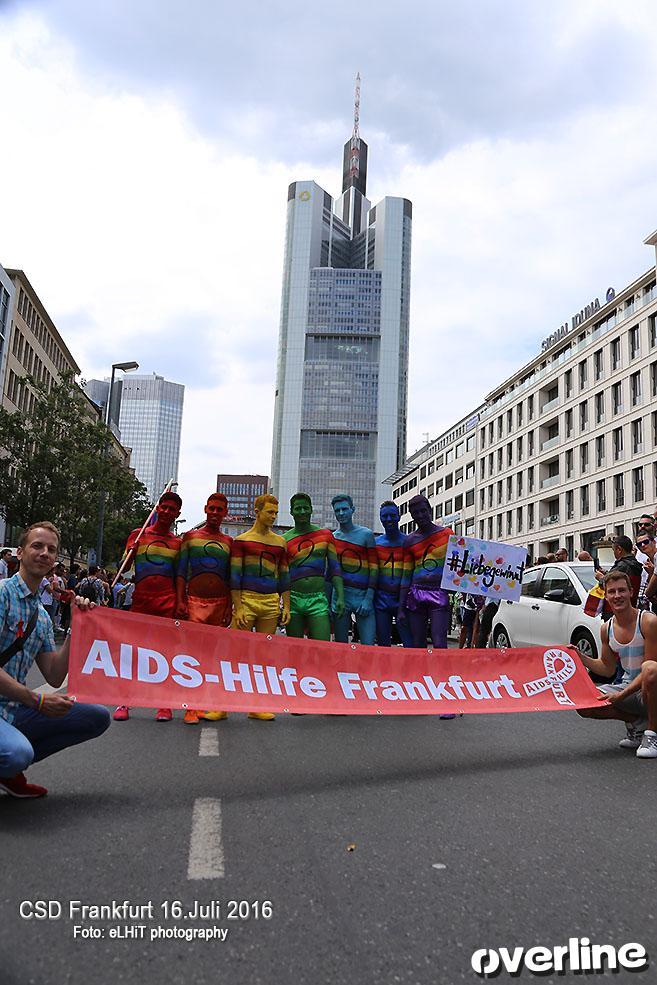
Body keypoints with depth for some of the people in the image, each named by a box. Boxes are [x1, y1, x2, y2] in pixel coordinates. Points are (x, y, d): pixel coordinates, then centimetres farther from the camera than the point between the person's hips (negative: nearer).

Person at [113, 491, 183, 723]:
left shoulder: (178, 543, 12)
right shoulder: (138, 535, 9)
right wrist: (130, 554, -15)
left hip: (167, 601, 1)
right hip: (141, 599, -1)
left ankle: (164, 704, 6)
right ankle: (124, 702, 8)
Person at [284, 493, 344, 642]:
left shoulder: (325, 535, 7)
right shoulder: (284, 540, 5)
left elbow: (334, 568, 7)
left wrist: (340, 596, -4)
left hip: (318, 599, 0)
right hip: (293, 598, 0)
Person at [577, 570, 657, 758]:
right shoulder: (606, 629, 2)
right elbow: (608, 669, 12)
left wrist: (621, 695, -25)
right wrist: (580, 657, -4)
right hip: (627, 685, 6)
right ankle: (636, 722, 10)